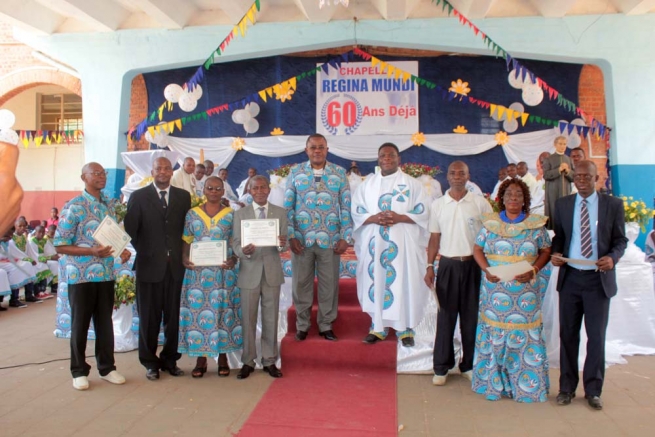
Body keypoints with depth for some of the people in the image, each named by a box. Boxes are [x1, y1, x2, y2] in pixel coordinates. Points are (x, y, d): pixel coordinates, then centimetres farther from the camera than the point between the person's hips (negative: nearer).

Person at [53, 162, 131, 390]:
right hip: (81, 275, -5)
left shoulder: (110, 204, 7)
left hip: (106, 274, 5)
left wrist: (122, 250, -5)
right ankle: (79, 371, 22)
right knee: (80, 324, 7)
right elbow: (60, 245, -12)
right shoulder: (74, 206, -10)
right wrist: (92, 251, -24)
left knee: (105, 322, 12)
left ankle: (107, 367, 25)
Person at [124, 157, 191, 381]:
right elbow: (130, 229, 0)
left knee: (173, 315, 9)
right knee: (149, 316, 7)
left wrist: (182, 253, 0)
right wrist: (143, 252, -7)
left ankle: (169, 359, 24)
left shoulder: (184, 196, 7)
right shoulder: (138, 196, 2)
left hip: (175, 265, 2)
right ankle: (150, 362, 22)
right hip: (149, 265, -2)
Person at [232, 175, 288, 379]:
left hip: (272, 272, 1)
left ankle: (269, 360, 22)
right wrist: (244, 251, -26)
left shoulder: (281, 213, 3)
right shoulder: (240, 214, 2)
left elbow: (284, 243, -1)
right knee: (248, 319, 8)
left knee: (271, 319, 9)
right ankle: (248, 361, 22)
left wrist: (282, 245, -25)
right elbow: (236, 244, -4)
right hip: (249, 272, 0)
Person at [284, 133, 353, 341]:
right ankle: (302, 325, 25)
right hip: (301, 239, 0)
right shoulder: (295, 172, 4)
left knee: (329, 284, 8)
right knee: (301, 284, 10)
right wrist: (291, 236, -6)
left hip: (330, 239, 0)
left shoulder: (340, 173, 4)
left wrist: (345, 237, -4)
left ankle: (326, 325, 23)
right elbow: (287, 206, 2)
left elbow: (346, 206, 2)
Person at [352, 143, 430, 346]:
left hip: (403, 243, -2)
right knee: (376, 282, 5)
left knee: (403, 283, 0)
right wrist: (374, 218, -13)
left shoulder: (412, 184, 4)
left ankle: (405, 328, 12)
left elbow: (423, 212, -2)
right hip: (374, 242, 2)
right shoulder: (368, 184, 11)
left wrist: (400, 218, -16)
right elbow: (356, 211, 6)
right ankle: (378, 327, 16)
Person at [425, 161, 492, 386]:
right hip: (448, 265, 1)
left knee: (471, 316, 8)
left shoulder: (480, 203, 0)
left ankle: (469, 364, 23)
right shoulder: (438, 205, 4)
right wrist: (429, 266, 0)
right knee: (445, 316, 5)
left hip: (474, 264, 0)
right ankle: (441, 367, 15)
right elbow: (434, 238, 7)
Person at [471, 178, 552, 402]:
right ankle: (493, 382, 18)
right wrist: (487, 269, -11)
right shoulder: (490, 223, 5)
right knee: (494, 334, 5)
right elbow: (477, 249, 6)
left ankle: (525, 385, 16)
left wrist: (533, 270, -12)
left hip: (525, 292, 0)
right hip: (495, 290, 1)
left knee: (524, 336, 2)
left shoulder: (536, 224, 4)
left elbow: (545, 251, 5)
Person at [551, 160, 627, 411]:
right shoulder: (562, 204, 5)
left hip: (598, 279, -1)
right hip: (570, 277, 2)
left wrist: (613, 257, -18)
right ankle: (567, 387, 23)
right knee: (568, 334, 9)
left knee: (596, 336, 8)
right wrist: (555, 253, -10)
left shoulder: (613, 204, 0)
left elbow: (621, 239, 2)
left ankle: (593, 390, 24)